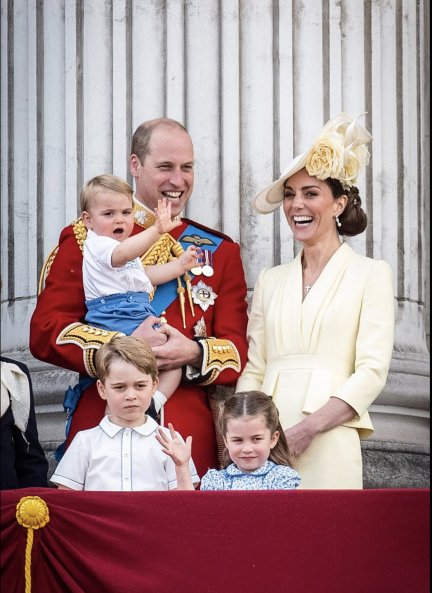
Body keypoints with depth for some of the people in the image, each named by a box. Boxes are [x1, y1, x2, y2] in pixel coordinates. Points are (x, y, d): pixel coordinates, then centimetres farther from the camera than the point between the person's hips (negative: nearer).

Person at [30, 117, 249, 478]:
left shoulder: (219, 251, 15)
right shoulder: (86, 238, 7)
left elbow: (239, 350, 9)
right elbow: (45, 332, -1)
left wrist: (195, 353, -13)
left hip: (192, 439, 2)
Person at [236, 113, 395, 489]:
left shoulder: (371, 274, 5)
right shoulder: (271, 281, 18)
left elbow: (373, 371, -5)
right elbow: (253, 371, 14)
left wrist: (307, 428, -15)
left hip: (328, 447, -3)